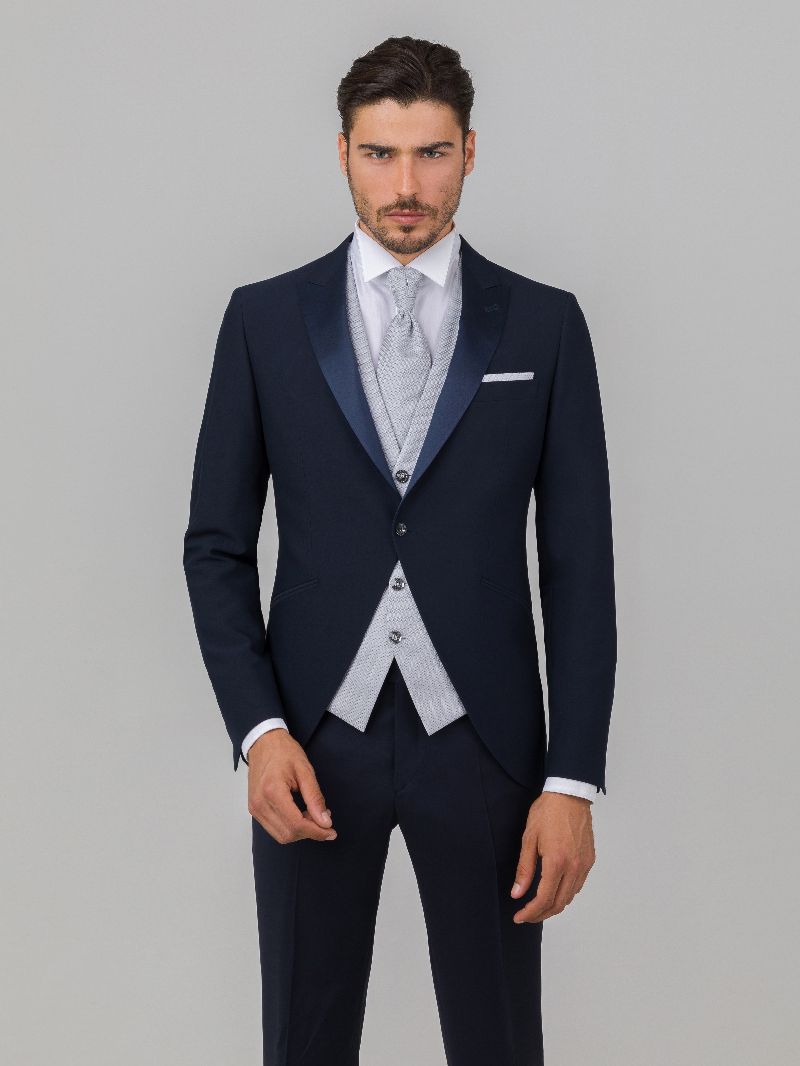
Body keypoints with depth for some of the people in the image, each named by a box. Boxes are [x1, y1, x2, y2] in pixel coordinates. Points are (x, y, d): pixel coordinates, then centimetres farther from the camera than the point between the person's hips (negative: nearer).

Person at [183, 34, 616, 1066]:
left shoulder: (544, 324, 0)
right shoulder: (264, 318, 1)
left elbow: (578, 563, -1)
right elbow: (216, 545, 3)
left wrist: (572, 781, -6)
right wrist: (258, 729, -10)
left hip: (481, 745, 0)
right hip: (314, 744, 1)